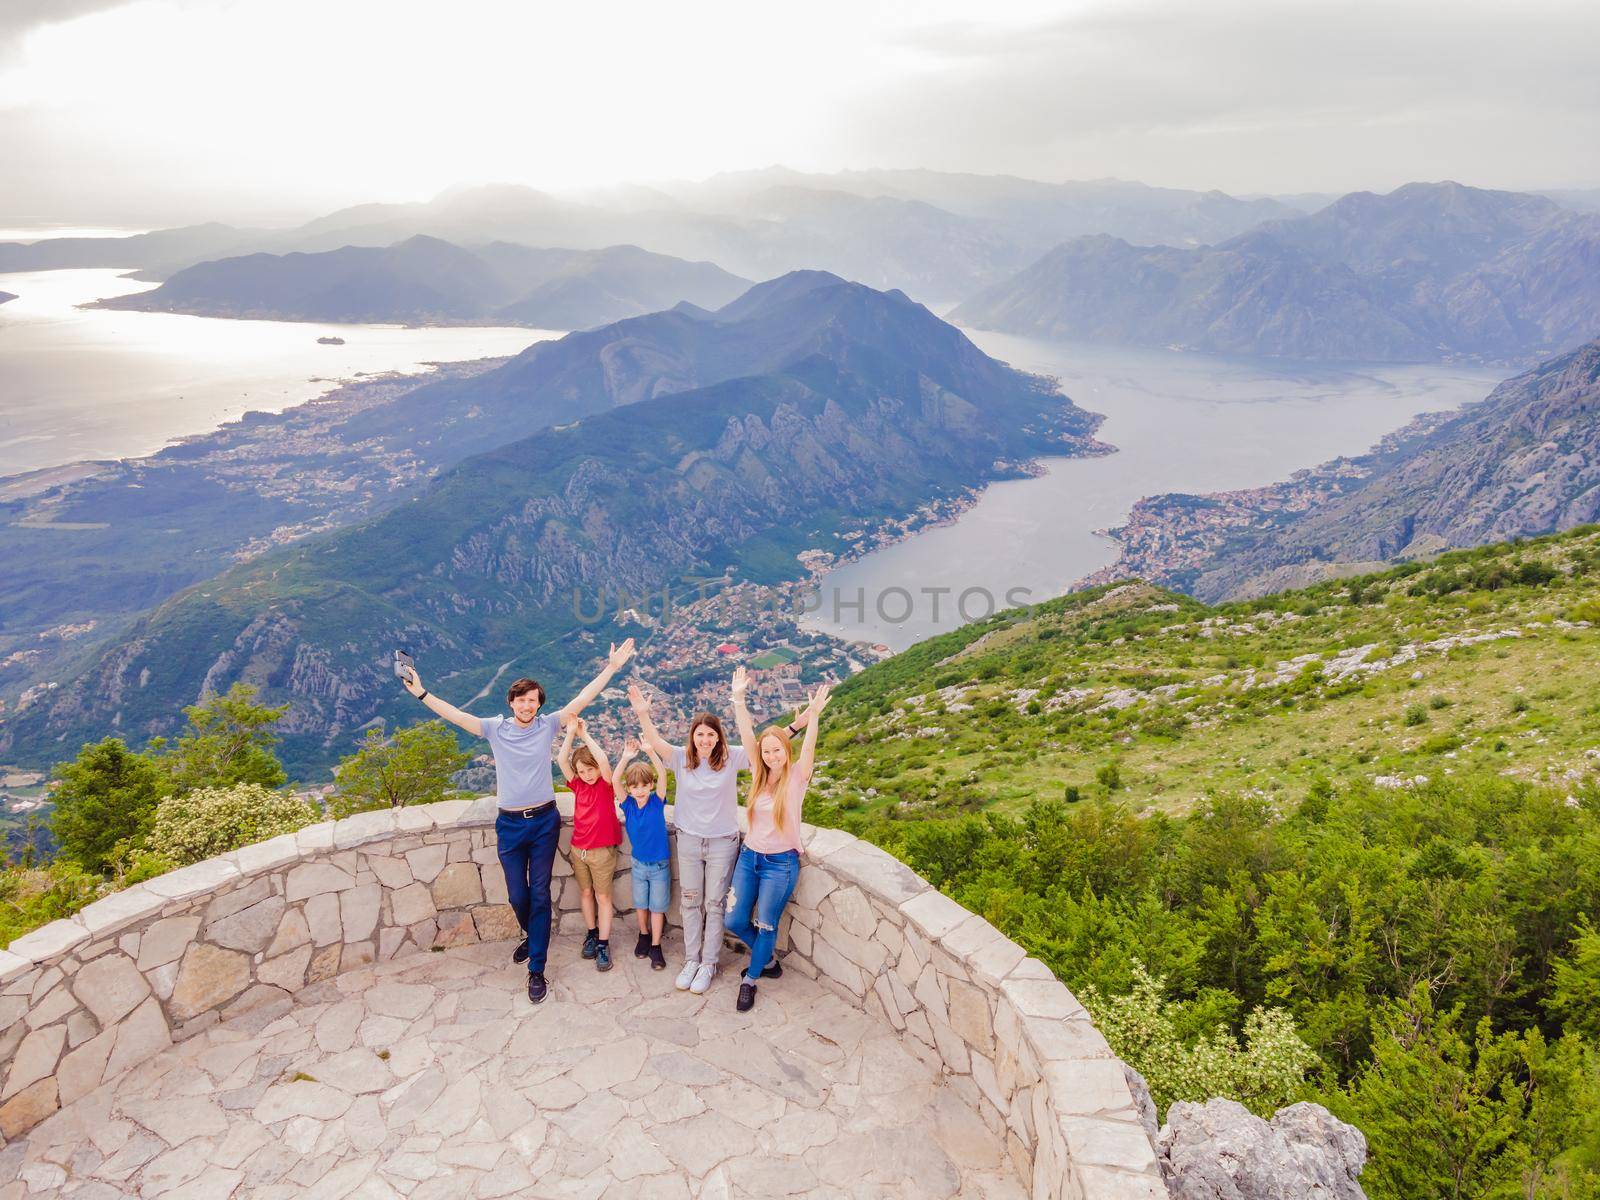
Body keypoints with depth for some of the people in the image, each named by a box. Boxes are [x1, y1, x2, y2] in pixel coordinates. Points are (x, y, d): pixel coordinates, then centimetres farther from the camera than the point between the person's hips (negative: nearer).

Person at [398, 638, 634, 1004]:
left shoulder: (548, 725, -2)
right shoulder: (495, 728, 0)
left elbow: (582, 698, -7)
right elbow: (454, 715, -6)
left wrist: (611, 667, -13)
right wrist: (421, 693, -14)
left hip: (544, 822, -1)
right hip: (510, 824, 1)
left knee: (539, 895, 1)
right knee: (517, 896, 9)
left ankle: (537, 970, 8)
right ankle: (532, 936, 42)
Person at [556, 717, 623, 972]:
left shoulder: (606, 784, -8)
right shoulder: (577, 785, 1)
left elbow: (603, 760, -28)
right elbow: (561, 760, -11)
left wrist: (585, 734, -23)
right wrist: (571, 732, -19)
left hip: (602, 850, -4)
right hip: (578, 848, 4)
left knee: (603, 897, 3)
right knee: (586, 892, 16)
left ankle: (603, 945, 7)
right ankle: (592, 933, 31)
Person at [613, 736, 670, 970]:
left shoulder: (657, 801, -15)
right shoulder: (628, 804, -11)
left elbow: (662, 775, -31)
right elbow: (615, 780, -26)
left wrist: (651, 752, -45)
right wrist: (626, 758, -41)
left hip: (660, 864, -2)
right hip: (639, 863, 2)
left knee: (657, 906, 7)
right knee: (641, 904, 17)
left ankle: (656, 947, 19)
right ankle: (644, 935, 40)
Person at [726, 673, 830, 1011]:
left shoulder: (796, 778, -10)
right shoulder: (759, 774, 0)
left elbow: (808, 749, -27)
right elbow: (747, 736, -7)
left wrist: (813, 715, -41)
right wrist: (738, 698, -14)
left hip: (781, 863, -5)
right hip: (749, 857, 5)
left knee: (765, 926, 4)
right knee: (735, 922, 9)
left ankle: (750, 980, 27)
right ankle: (768, 959, 35)